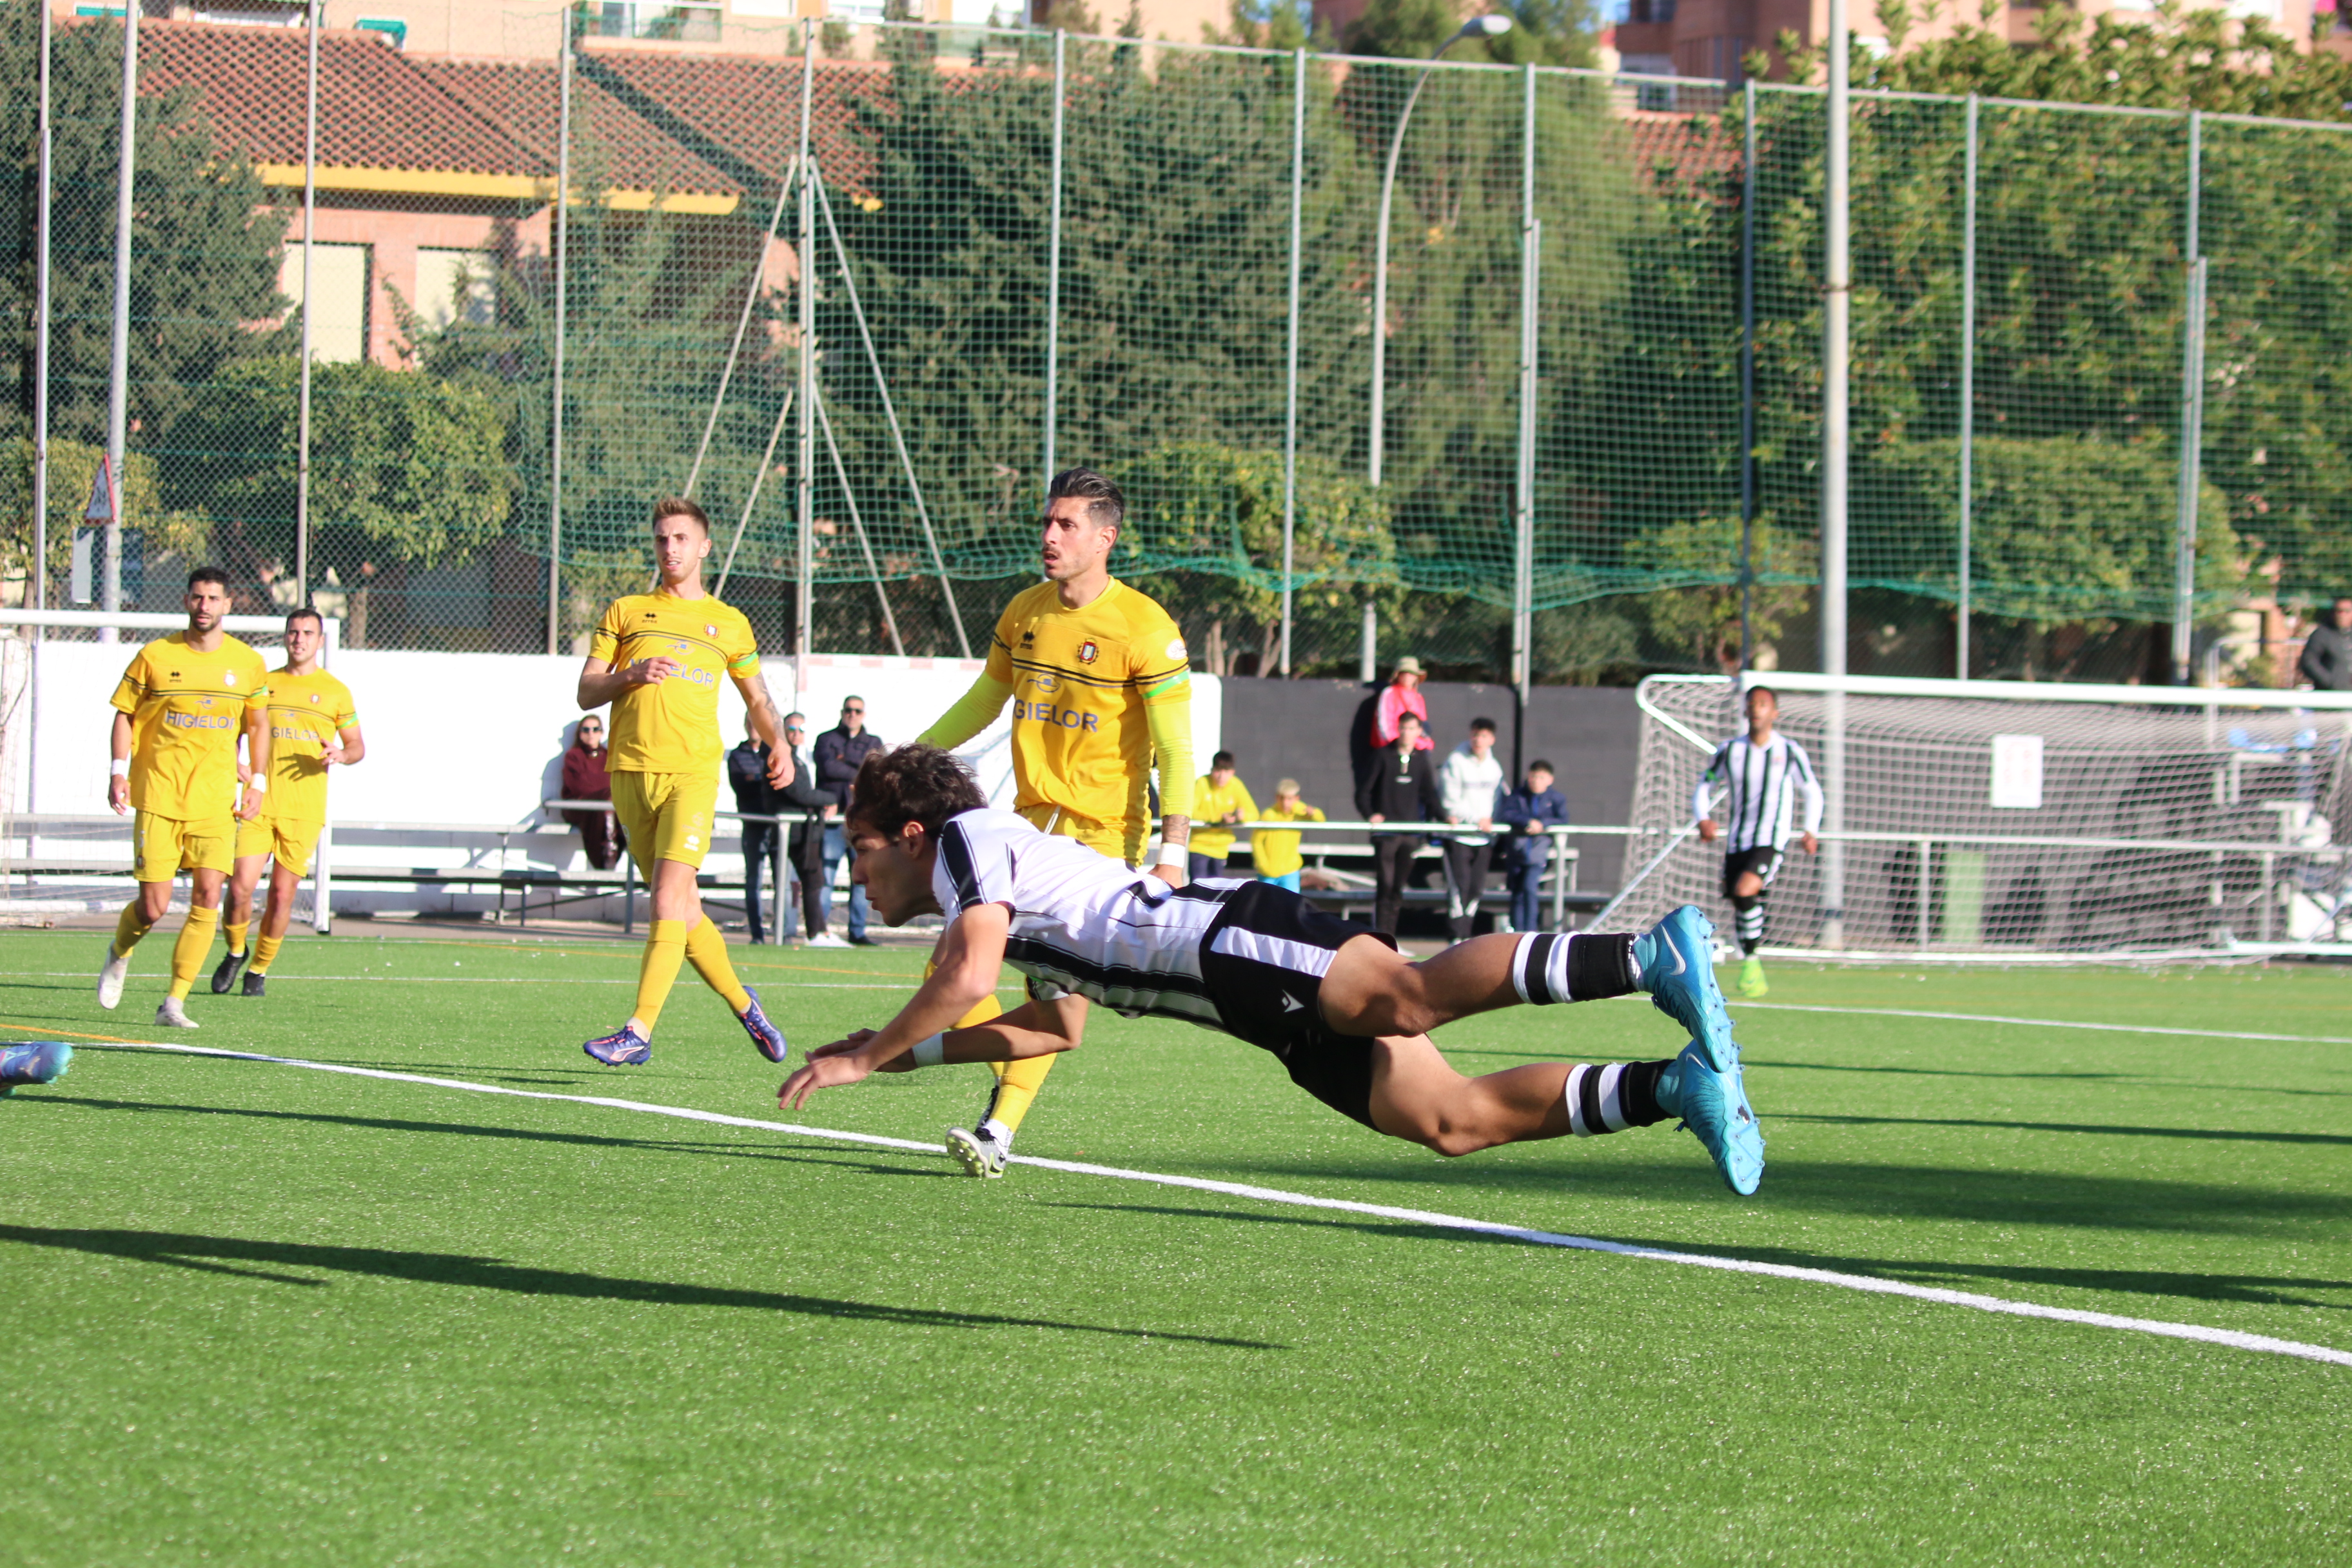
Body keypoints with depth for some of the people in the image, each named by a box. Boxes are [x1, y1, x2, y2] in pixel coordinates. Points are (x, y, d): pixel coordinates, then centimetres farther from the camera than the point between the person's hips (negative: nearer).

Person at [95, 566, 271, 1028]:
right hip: (158, 795, -2)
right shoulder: (154, 656, 0)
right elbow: (124, 714, 6)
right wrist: (119, 771, -6)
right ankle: (120, 954, 30)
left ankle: (174, 1005, -5)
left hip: (216, 800, 2)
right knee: (153, 906, -6)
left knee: (208, 896, -12)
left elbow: (258, 725, 16)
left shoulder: (249, 664, 6)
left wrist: (257, 783, 8)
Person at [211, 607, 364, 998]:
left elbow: (357, 746, 13)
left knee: (282, 894, -1)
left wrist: (340, 754, -10)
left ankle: (259, 971, 16)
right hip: (260, 805, 1)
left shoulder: (335, 692, 7)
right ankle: (235, 953, 17)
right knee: (240, 888, -10)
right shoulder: (263, 684, 11)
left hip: (304, 812, -1)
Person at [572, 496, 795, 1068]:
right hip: (631, 769, 2)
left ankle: (640, 1032, -23)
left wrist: (778, 744, 5)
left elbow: (758, 699, 25)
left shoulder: (728, 623, 16)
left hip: (694, 769, -2)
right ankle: (742, 1004, 26)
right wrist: (633, 674, -10)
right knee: (681, 909, 5)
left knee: (671, 894, -18)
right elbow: (586, 693, 10)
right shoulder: (625, 612, 15)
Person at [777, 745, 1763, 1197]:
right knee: (1452, 1118, -6)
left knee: (1403, 997, -34)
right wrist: (903, 1055, 43)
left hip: (1223, 936, -9)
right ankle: (1673, 1087, -16)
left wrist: (863, 1057, 3)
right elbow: (1055, 1028, 46)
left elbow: (970, 976, -9)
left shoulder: (971, 839, 8)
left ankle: (1649, 956, -47)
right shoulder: (1017, 901, 37)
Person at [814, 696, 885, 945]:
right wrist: (862, 771, -3)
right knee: (825, 876, -8)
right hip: (833, 820, -3)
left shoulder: (874, 744, 18)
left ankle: (858, 931, 6)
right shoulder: (827, 739, 9)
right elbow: (828, 767, -8)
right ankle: (821, 930, -7)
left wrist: (847, 759, -7)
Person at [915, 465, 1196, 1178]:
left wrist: (1173, 849, -21)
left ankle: (1000, 1132, -18)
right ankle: (1008, 1089, 18)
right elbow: (982, 702, 23)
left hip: (1104, 828, -6)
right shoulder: (1024, 612, 8)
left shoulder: (1144, 628, -11)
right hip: (1031, 819, 6)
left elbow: (1175, 746, -13)